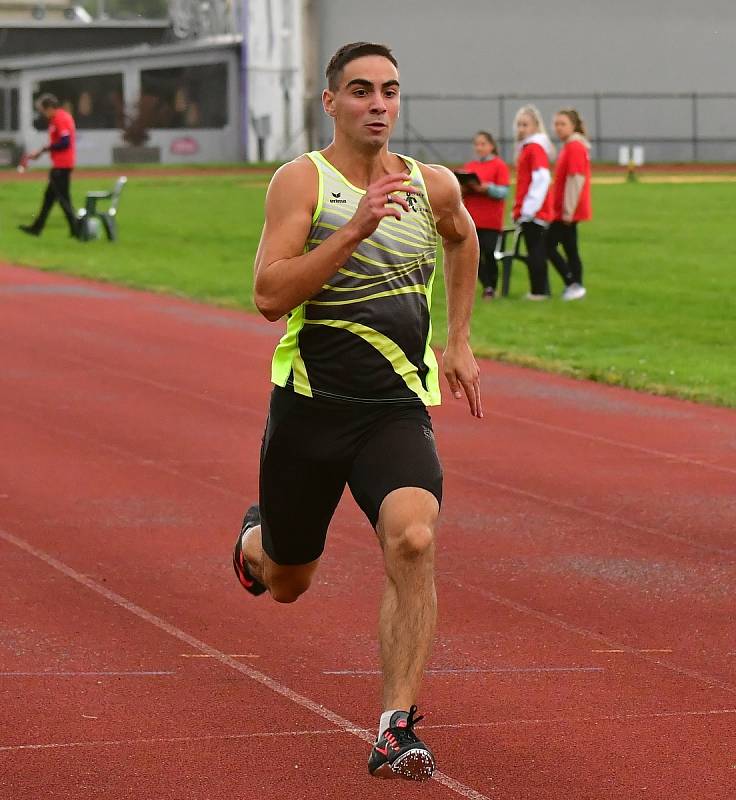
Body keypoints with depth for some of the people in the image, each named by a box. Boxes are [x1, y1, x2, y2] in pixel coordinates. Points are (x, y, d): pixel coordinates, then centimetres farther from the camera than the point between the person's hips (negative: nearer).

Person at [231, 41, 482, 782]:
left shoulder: (434, 188, 5)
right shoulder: (302, 180, -8)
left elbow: (462, 239, 30)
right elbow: (269, 296, -20)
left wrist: (459, 341, 24)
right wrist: (356, 228, -28)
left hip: (396, 409, 2)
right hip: (310, 407, -1)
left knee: (413, 539, -27)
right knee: (286, 586, 14)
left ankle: (396, 731, -23)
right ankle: (259, 537, 54)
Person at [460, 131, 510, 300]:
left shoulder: (499, 165, 0)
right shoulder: (468, 166, 14)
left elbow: (503, 192, -8)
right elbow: (460, 191, 15)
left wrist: (485, 188, -22)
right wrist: (463, 189, -7)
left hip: (490, 221, -5)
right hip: (471, 219, 5)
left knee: (488, 253, -6)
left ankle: (491, 288, 4)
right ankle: (486, 286, 12)